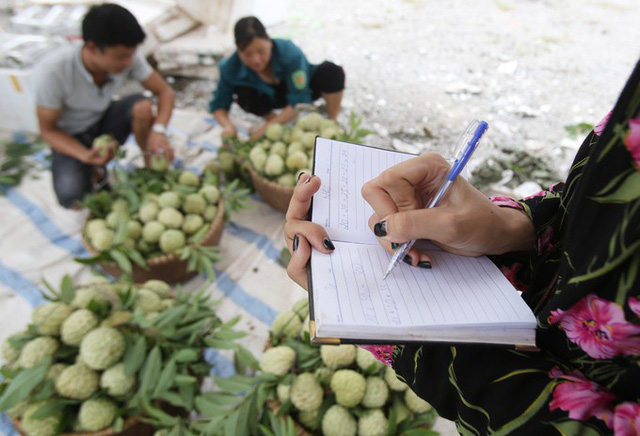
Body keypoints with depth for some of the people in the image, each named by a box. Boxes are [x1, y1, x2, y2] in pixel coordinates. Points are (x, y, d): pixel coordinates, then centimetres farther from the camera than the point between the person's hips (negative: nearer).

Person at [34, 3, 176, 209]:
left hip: (105, 121, 3)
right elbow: (48, 129, -18)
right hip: (71, 137, -2)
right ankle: (93, 168, 8)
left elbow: (165, 91, -15)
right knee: (70, 197, -27)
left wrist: (158, 130, -34)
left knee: (141, 105, -29)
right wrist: (86, 156, -37)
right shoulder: (52, 72, -31)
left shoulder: (129, 58, -24)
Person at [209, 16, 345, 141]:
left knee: (332, 72, -33)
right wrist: (228, 126, -42)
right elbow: (218, 105, -19)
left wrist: (267, 127, -48)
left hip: (304, 88, -2)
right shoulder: (231, 68, -28)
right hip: (275, 95, 2)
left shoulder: (290, 53, -38)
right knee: (244, 96, -30)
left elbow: (298, 101, -39)